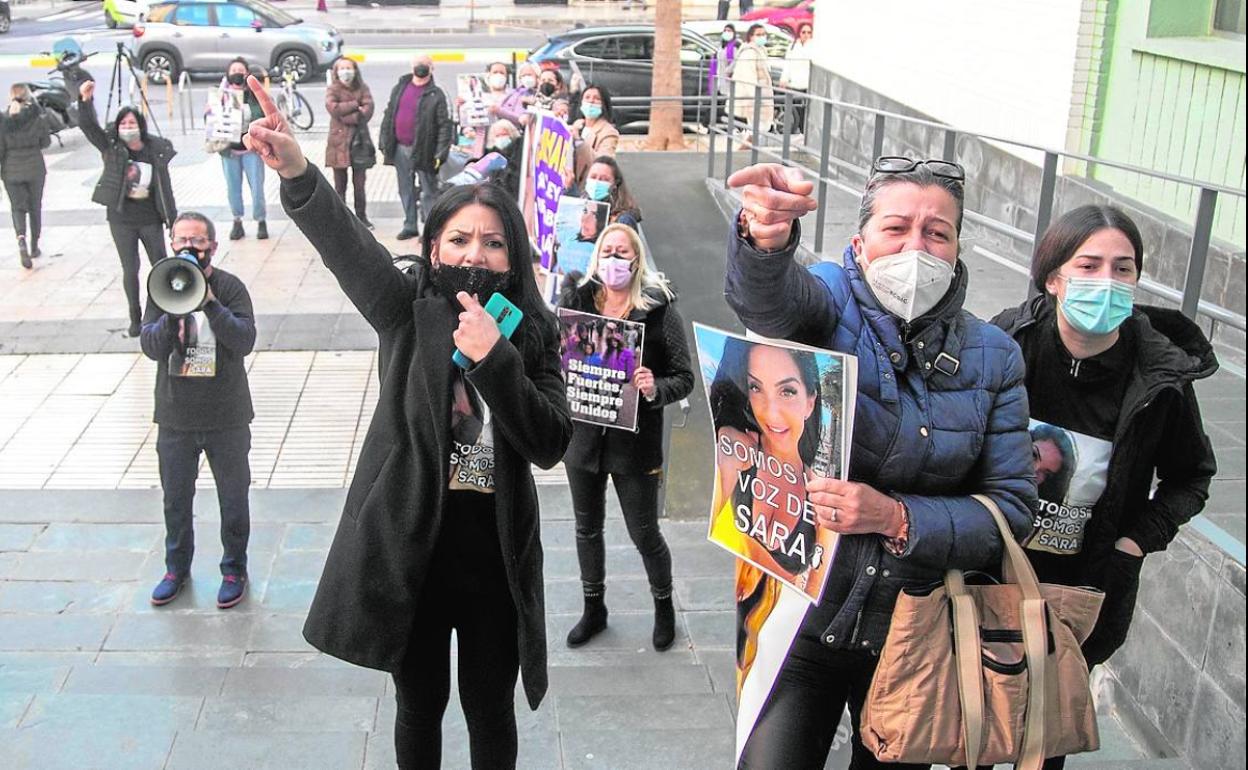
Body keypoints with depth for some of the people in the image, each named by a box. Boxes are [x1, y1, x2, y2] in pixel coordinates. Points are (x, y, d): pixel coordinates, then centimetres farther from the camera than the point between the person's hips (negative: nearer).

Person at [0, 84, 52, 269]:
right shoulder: (37, 117, -11)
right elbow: (46, 142, 0)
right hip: (35, 168, 0)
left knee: (18, 207, 11)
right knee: (35, 207, 16)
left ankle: (21, 239, -16)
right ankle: (34, 247, 24)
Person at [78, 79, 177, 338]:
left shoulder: (157, 149, -5)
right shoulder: (111, 147, -5)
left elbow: (165, 185, 0)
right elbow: (88, 126, -19)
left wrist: (173, 217, 2)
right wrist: (85, 101, -37)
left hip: (150, 218, 0)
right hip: (121, 219, 0)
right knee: (130, 269, 5)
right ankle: (135, 319, 18)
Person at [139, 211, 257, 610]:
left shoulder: (230, 287, -9)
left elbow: (245, 341, -20)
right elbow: (151, 346, -11)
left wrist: (209, 302, -29)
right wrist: (174, 311, -26)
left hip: (227, 417, -2)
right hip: (176, 416, 2)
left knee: (233, 499, 11)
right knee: (175, 499, 16)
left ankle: (234, 570, 29)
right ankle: (177, 568, 36)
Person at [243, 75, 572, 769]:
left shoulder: (533, 334, -1)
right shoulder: (409, 314, -5)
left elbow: (551, 444, -11)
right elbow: (345, 241, -24)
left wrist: (495, 359, -24)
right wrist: (296, 171, -43)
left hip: (495, 555, 1)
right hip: (410, 548, -1)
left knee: (490, 708, 16)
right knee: (421, 704, 17)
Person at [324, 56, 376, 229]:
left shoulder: (362, 89, 8)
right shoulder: (332, 90, 3)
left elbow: (368, 109, -7)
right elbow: (333, 107, -15)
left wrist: (347, 116, -15)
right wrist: (355, 105, -13)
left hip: (359, 140, 2)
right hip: (339, 141, -1)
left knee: (359, 184, 6)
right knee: (340, 185, 3)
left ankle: (362, 216, 17)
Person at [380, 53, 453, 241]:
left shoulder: (436, 95, -5)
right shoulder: (399, 89, 10)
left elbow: (444, 126, -9)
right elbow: (388, 116, 13)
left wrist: (440, 153, -16)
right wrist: (385, 144, 8)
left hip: (423, 150, -5)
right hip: (400, 148, 5)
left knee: (429, 190, 0)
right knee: (406, 190, 12)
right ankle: (410, 226, 22)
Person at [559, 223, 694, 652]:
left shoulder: (659, 310, -11)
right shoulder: (575, 301, -3)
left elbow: (684, 378, -10)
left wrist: (654, 388, -29)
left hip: (635, 442, -3)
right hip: (584, 436, 4)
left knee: (644, 534, 10)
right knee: (587, 528, 19)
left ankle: (664, 607, 36)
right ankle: (593, 608, 40)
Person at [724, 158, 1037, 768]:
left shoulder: (993, 357, -4)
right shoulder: (829, 301, -12)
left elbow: (1012, 507, -7)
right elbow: (766, 295, -37)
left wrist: (898, 518, -23)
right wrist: (765, 236, -60)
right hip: (800, 619, -3)